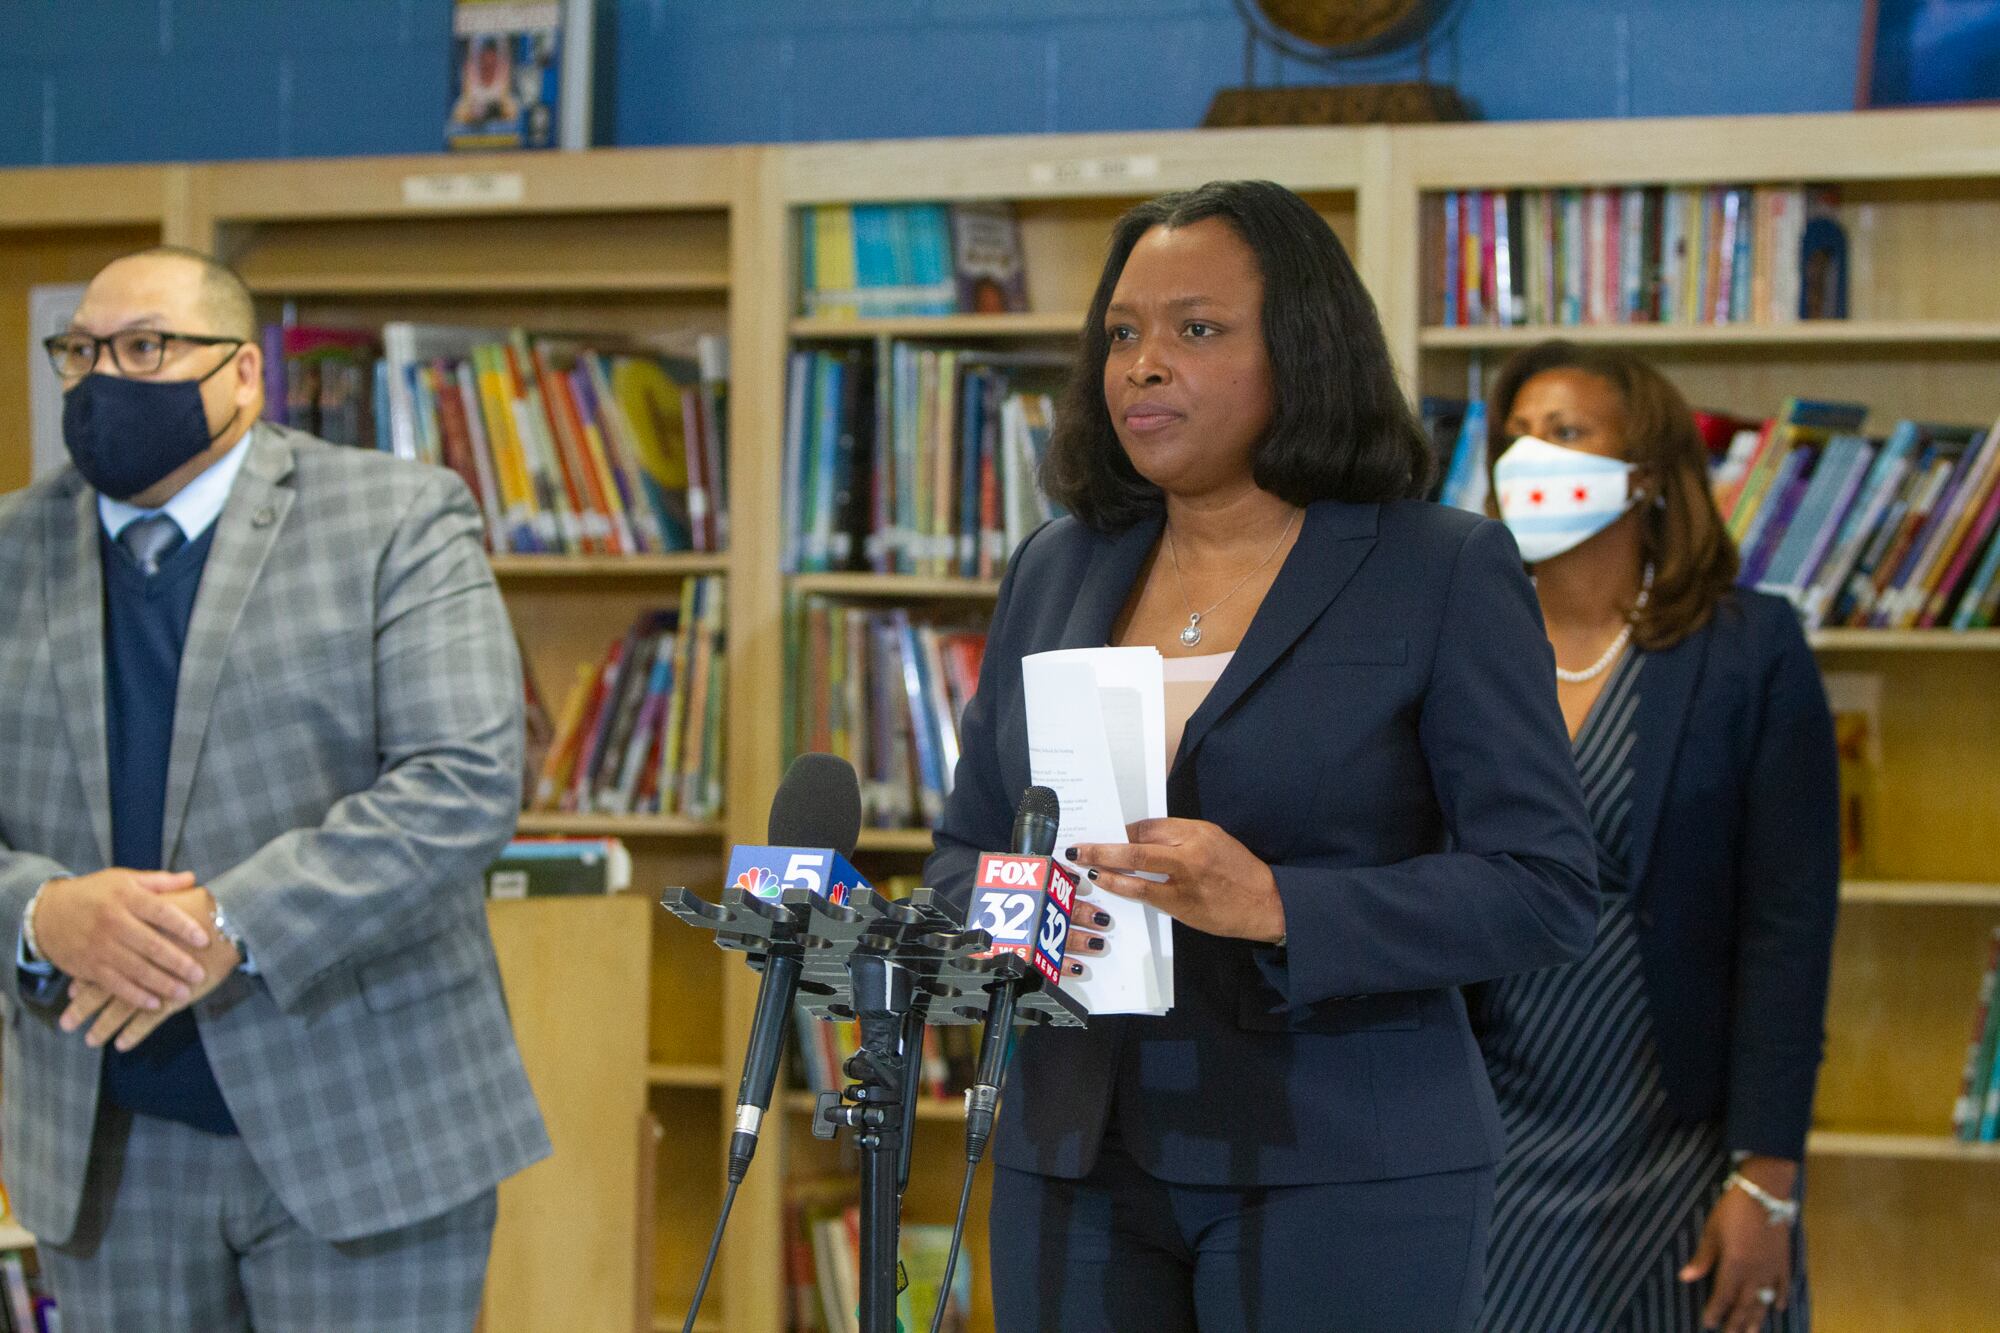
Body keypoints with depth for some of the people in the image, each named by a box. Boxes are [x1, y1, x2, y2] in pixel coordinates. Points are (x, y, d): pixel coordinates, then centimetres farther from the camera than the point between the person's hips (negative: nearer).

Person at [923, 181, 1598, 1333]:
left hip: (1339, 1180, -4)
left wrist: (1277, 907, -22)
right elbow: (963, 850, 15)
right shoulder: (1056, 569, 12)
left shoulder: (1448, 574, -3)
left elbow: (1543, 890, -9)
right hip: (1078, 1168, 4)